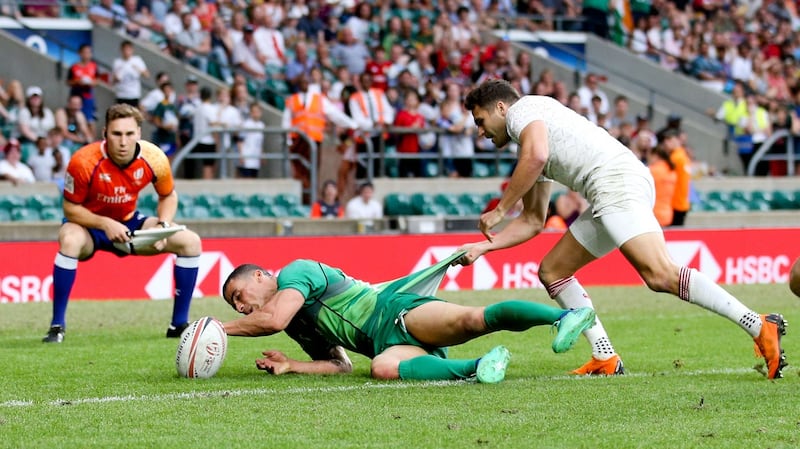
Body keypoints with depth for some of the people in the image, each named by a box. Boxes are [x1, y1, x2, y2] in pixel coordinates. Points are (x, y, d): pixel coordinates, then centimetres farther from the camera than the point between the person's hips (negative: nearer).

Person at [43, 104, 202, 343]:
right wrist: (105, 224, -32)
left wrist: (163, 226, -18)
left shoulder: (154, 159, -19)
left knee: (190, 242, -10)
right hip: (89, 224, -4)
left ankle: (179, 324, 2)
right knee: (70, 240, -40)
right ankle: (57, 326, -27)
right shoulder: (84, 162, -29)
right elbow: (70, 208, -18)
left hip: (128, 224, 4)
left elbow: (168, 196, 1)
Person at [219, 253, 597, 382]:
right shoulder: (300, 329, 31)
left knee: (471, 319, -35)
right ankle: (478, 367, -44)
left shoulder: (295, 271, 5)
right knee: (382, 367, -31)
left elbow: (273, 318, -12)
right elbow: (339, 365, 27)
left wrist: (222, 328, 1)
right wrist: (290, 366, 17)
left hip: (396, 310, -7)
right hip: (387, 343, 7)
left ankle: (564, 317, -43)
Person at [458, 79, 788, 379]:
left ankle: (761, 328, -31)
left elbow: (536, 155, -15)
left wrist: (499, 210, -7)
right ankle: (606, 360, 7)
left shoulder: (523, 109, 6)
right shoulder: (529, 157, 34)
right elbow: (532, 222, 37)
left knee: (660, 275, -25)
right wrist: (484, 246, 31)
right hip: (608, 199, 10)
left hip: (617, 179, -10)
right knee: (552, 271, 17)